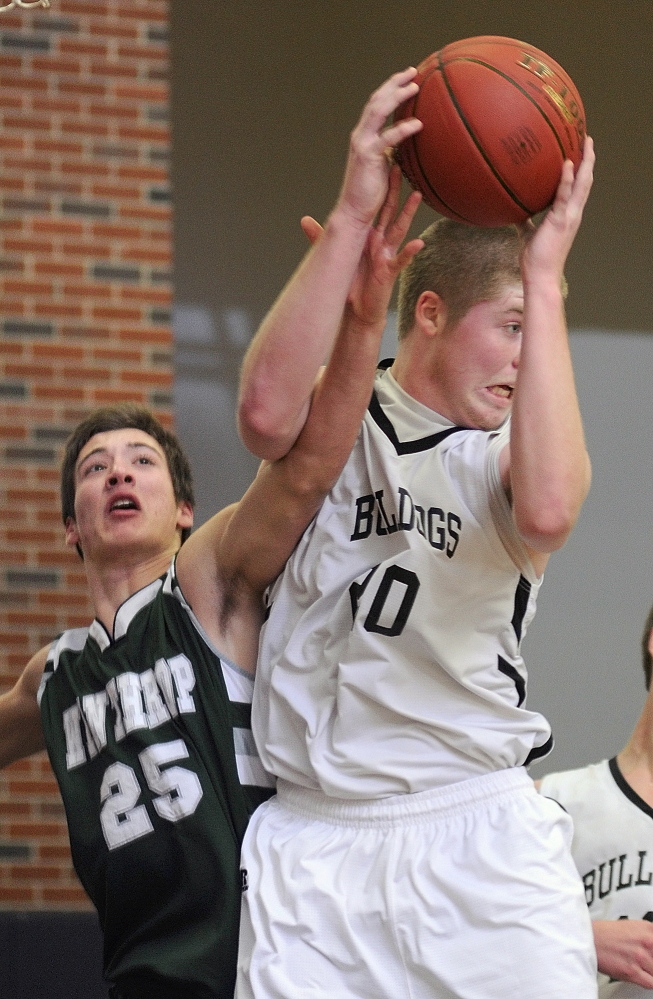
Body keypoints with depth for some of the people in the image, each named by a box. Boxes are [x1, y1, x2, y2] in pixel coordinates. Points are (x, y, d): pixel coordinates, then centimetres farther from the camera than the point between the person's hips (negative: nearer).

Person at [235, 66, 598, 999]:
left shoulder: (502, 455, 5)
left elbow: (547, 511, -22)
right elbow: (267, 412, -20)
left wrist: (546, 281, -19)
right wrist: (354, 213, -22)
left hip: (476, 827, 0)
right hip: (313, 837, 0)